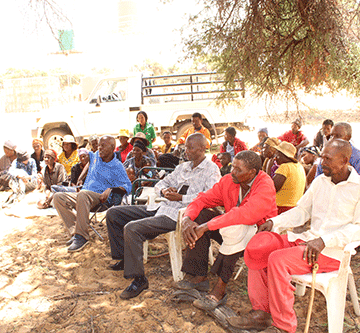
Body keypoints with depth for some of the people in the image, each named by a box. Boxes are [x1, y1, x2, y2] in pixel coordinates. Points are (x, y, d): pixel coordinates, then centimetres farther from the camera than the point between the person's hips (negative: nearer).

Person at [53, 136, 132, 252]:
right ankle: (75, 231, -22)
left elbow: (128, 186, -11)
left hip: (100, 198, -7)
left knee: (83, 195, -40)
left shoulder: (117, 166, -1)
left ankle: (82, 236, -35)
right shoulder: (96, 156, 16)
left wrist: (110, 189, -23)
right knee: (58, 197, -16)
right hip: (82, 195, 7)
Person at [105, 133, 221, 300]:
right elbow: (161, 183, 25)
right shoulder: (183, 167, 22)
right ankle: (125, 258, 20)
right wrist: (164, 190, 0)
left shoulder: (211, 170, -2)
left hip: (176, 216, -9)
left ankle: (139, 278, -14)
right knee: (113, 213, 7)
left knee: (131, 228, -28)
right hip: (162, 207, 9)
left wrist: (181, 198, -18)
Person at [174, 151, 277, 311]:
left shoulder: (265, 185, -22)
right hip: (233, 235, 7)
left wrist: (206, 226, -35)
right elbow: (203, 199, -2)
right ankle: (198, 277, -13)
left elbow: (245, 214, -35)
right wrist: (186, 219, -23)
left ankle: (220, 289, -28)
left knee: (235, 227, -37)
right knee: (200, 215, -13)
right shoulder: (228, 181, -2)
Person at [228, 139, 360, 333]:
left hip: (332, 252, -7)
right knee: (257, 247, -11)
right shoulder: (320, 182, 12)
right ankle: (261, 313, -5)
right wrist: (274, 222, 0)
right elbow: (301, 211, 16)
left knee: (278, 259, -28)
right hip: (308, 238, 7)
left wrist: (324, 240, -24)